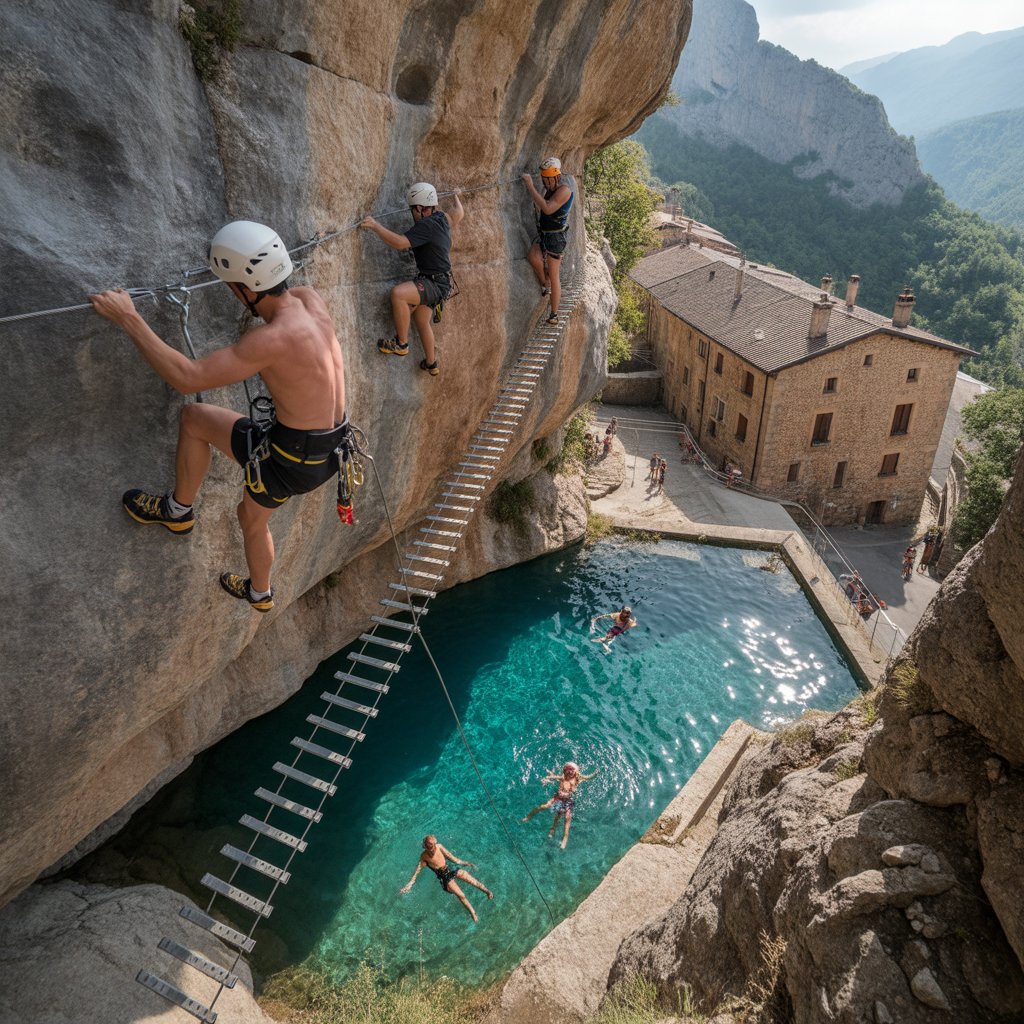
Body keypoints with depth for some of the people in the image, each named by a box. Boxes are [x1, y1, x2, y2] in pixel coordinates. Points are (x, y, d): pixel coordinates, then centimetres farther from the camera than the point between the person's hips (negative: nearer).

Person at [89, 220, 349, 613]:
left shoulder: (272, 338, -27)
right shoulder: (311, 300, -3)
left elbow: (187, 378, -26)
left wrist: (129, 319, -19)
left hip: (294, 460, -8)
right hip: (329, 450, 8)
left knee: (193, 417, 7)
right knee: (253, 517, 32)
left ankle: (177, 510, 26)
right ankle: (260, 593, 56)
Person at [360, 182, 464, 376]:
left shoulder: (426, 225, -21)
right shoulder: (441, 218, 8)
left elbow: (400, 242, -31)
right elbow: (458, 214, 31)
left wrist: (375, 226, -24)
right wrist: (457, 197, 51)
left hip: (434, 284, -11)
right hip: (434, 282, 11)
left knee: (398, 293, -31)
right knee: (422, 322, 22)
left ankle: (401, 344, -18)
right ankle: (431, 364, 39)